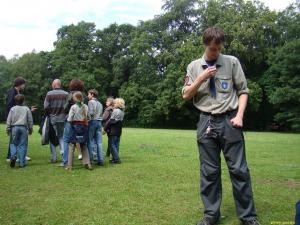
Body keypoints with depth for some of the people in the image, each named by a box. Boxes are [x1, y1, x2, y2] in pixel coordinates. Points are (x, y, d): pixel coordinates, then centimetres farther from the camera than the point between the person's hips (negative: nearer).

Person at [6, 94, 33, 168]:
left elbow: (8, 120, 4)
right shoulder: (27, 109, 7)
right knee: (22, 145, 2)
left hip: (14, 127, 0)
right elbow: (30, 120, 8)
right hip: (23, 128, 0)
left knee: (13, 143, 12)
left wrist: (8, 129, 10)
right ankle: (21, 163, 2)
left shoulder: (13, 109, 5)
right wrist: (30, 129, 16)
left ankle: (13, 156, -15)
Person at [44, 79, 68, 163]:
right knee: (61, 136, 15)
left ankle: (53, 157, 11)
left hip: (52, 119, -1)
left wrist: (49, 115, 6)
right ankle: (63, 151, -6)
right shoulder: (66, 94, -3)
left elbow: (46, 107, -9)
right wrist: (65, 114, 7)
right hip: (63, 119, 1)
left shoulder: (49, 94, -7)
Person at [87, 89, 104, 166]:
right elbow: (101, 114, 14)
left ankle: (90, 158, 2)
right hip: (99, 122, 6)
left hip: (93, 122, -6)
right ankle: (100, 160, 1)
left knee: (90, 141, 1)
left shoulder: (91, 102, -3)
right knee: (99, 142, 3)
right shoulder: (100, 103, 19)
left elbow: (91, 113, -13)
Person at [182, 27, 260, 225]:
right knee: (209, 170, 7)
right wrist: (201, 78, -7)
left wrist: (239, 116, -7)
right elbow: (186, 96, 6)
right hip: (206, 122, 2)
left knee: (239, 168, 1)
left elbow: (243, 91, 5)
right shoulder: (194, 67, 8)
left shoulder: (232, 62, 3)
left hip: (229, 120, -1)